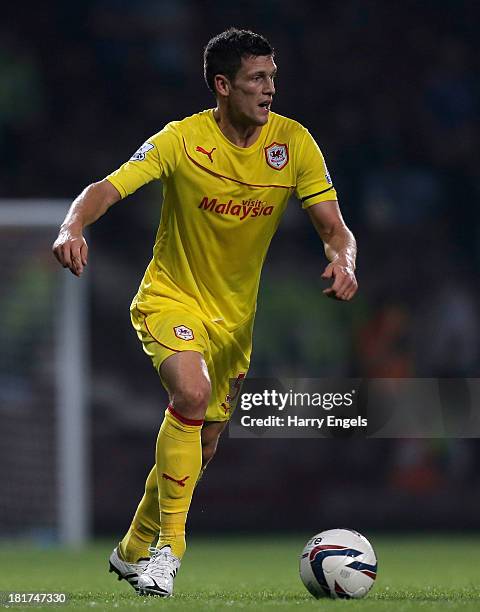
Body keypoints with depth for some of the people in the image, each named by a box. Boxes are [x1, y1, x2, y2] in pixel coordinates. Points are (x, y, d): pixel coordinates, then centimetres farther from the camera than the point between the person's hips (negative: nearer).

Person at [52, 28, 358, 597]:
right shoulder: (184, 139, -17)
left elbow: (335, 229, -9)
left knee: (202, 448, 11)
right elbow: (105, 189, -23)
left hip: (234, 314, 4)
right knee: (192, 393, -32)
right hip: (170, 297, -4)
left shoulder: (294, 143, -10)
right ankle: (167, 546, -21)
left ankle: (134, 551, 34)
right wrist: (72, 228, -44)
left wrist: (343, 260, -32)